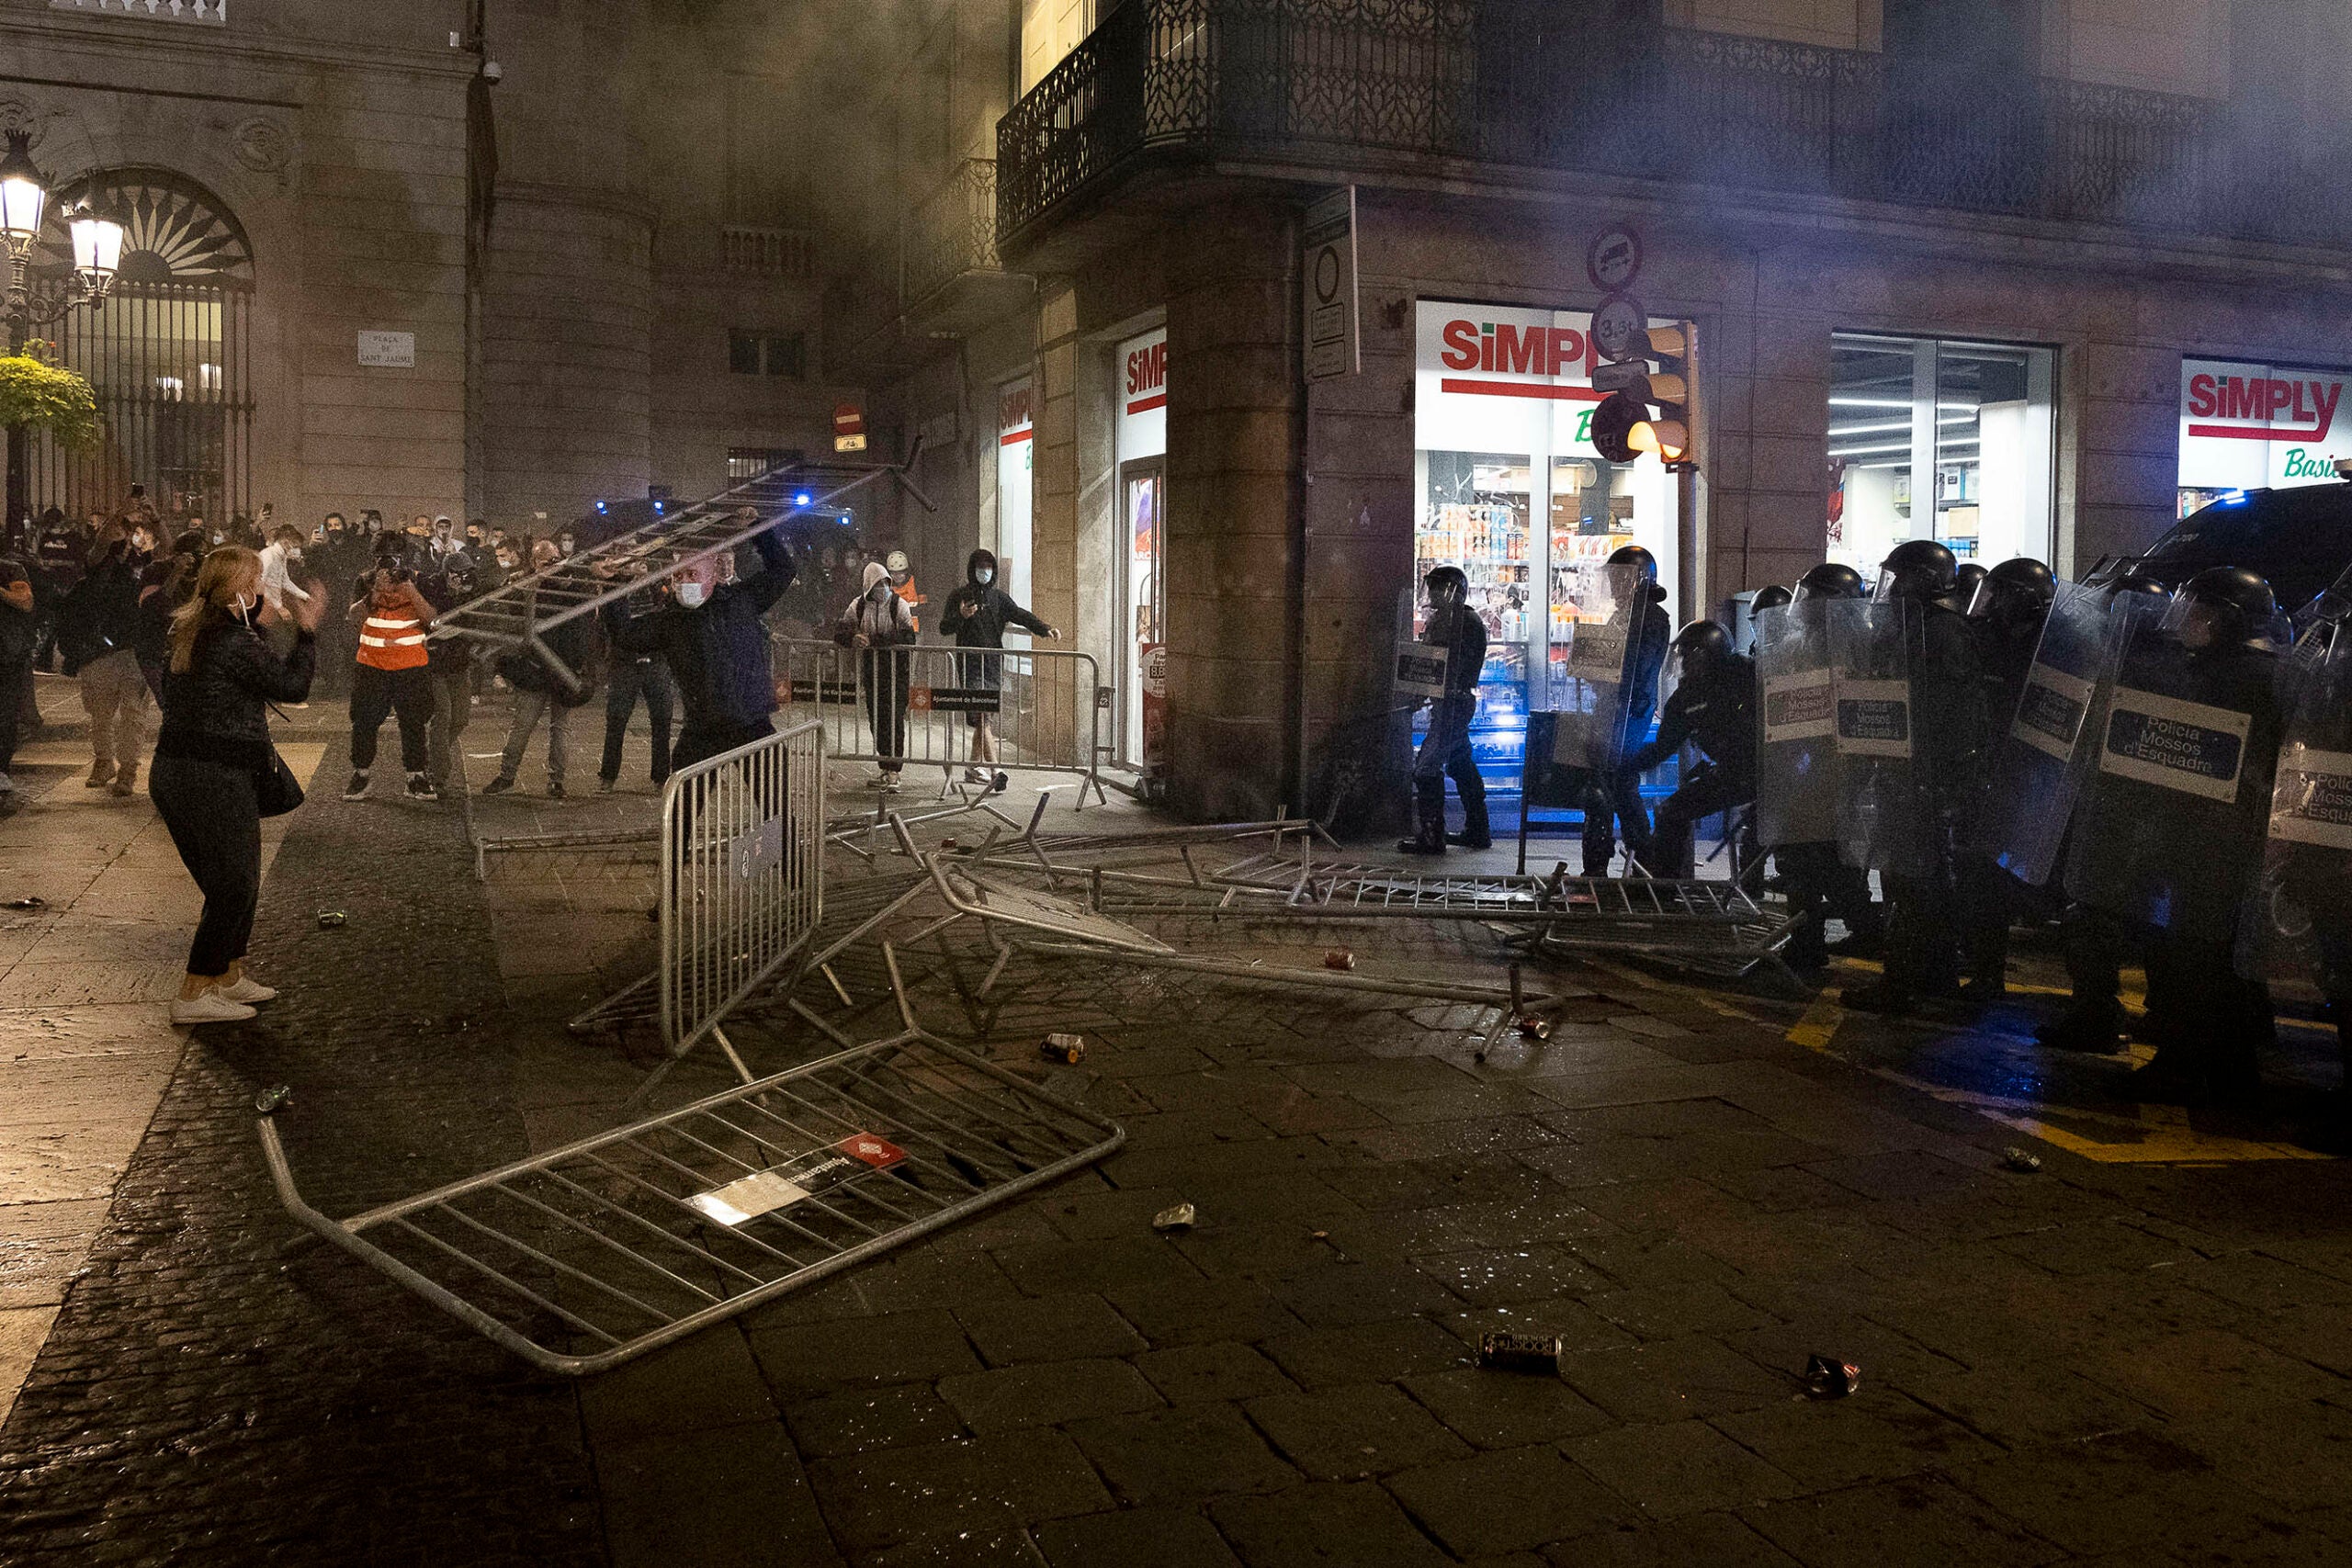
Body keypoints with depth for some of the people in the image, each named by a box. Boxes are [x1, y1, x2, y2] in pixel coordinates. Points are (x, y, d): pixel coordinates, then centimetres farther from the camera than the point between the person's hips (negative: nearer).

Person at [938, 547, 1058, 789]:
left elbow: (1020, 615, 3)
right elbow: (944, 627, -1)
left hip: (994, 665, 5)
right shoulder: (959, 596, 4)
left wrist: (1045, 630, -13)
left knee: (985, 719, 8)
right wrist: (961, 617, -23)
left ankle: (974, 767, 22)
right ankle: (994, 771, -23)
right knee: (983, 717, -15)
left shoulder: (999, 597, 15)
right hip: (971, 666, -5)